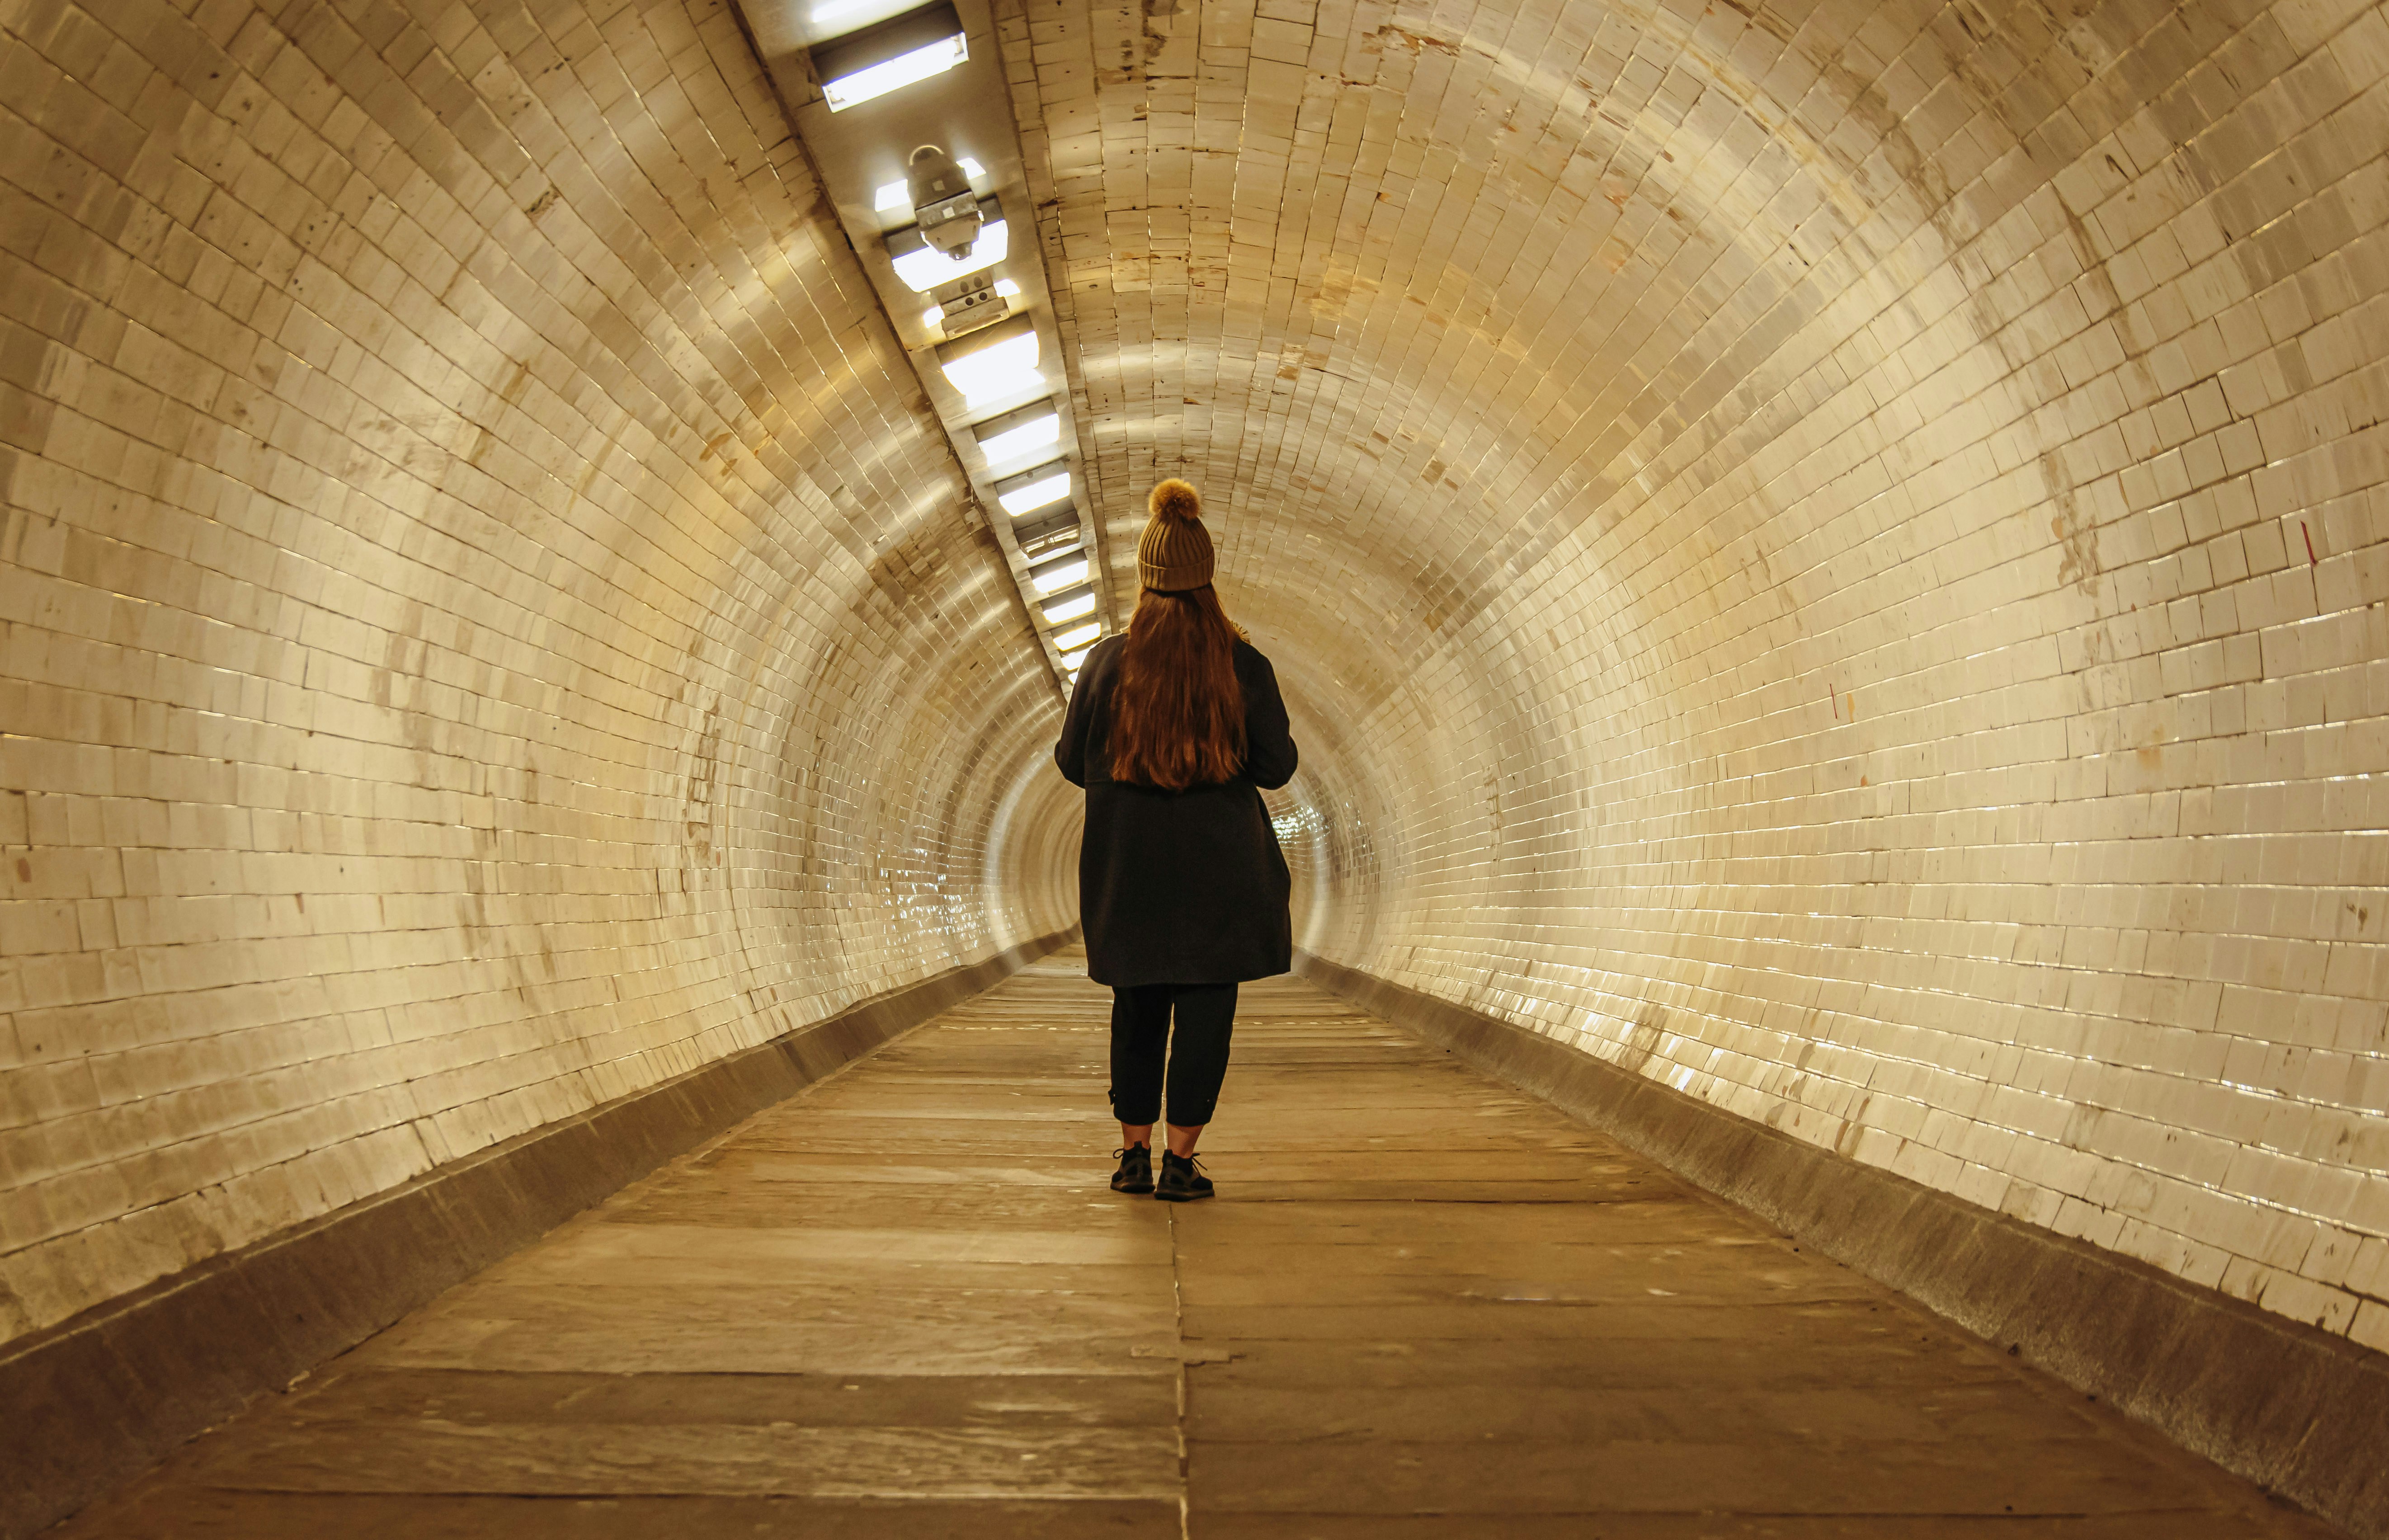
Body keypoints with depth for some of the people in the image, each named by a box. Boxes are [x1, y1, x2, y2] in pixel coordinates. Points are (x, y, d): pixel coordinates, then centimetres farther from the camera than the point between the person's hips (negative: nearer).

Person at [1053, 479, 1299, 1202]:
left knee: (1137, 1008, 13)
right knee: (1205, 1009, 3)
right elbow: (1277, 766, -2)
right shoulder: (1245, 666, -7)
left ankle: (1134, 1155, 17)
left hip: (1127, 865, 2)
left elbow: (1072, 763, 3)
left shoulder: (1107, 662, -5)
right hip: (1220, 869, -2)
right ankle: (1180, 1161, 3)